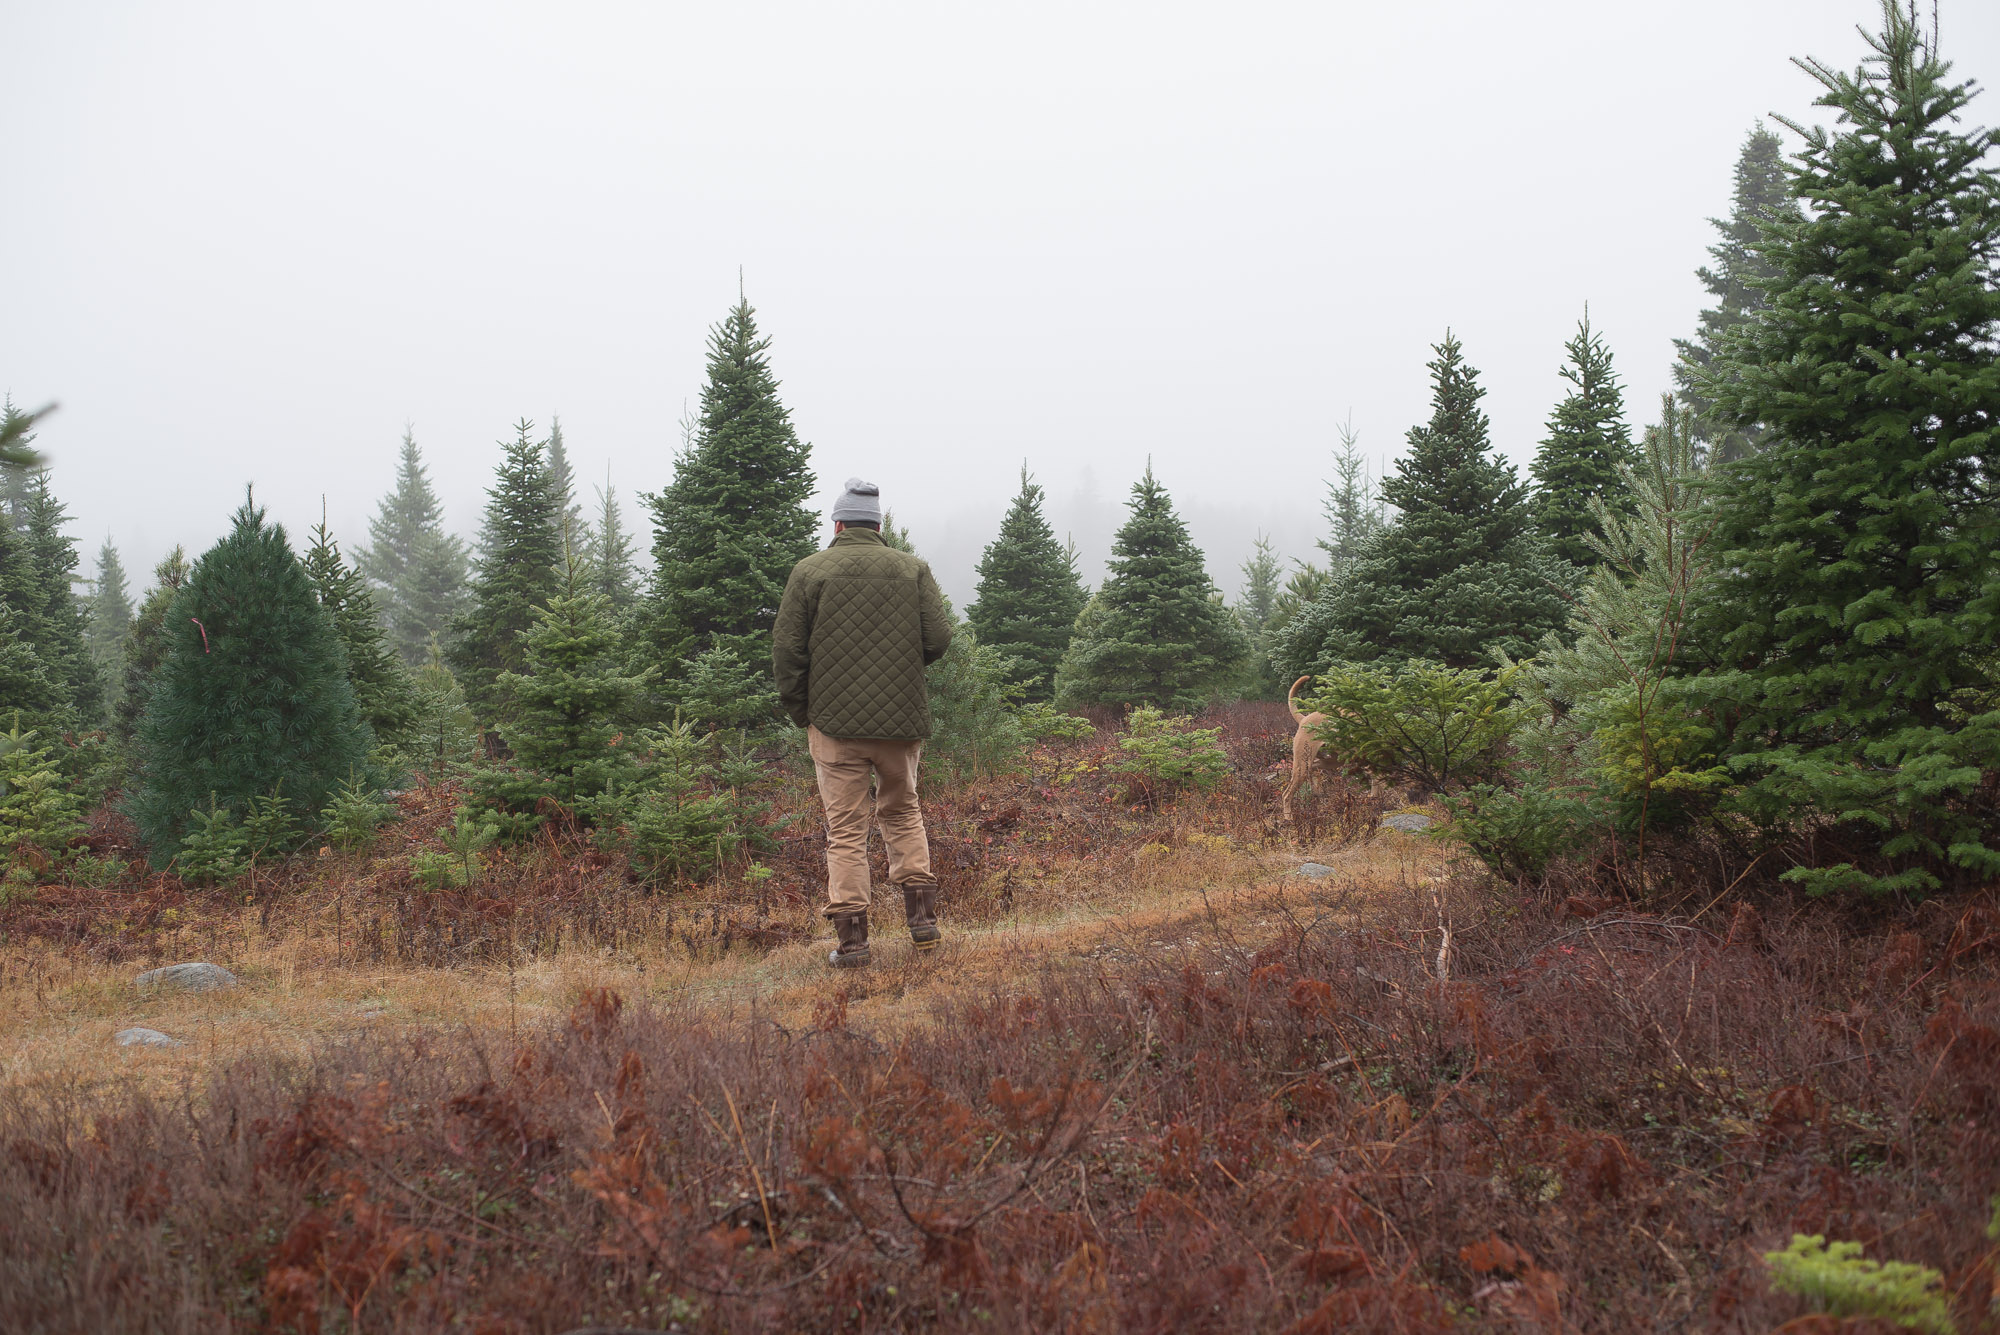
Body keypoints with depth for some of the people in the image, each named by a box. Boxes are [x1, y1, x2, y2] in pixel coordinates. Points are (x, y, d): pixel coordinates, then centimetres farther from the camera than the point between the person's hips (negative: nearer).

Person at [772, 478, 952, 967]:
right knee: (902, 812, 21)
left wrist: (800, 711, 9)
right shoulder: (913, 569, 3)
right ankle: (922, 916, 14)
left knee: (845, 831, 4)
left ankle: (851, 940, 3)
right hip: (902, 721, 2)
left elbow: (787, 650, -4)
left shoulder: (810, 571, -1)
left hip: (836, 724, -2)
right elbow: (938, 638, -2)